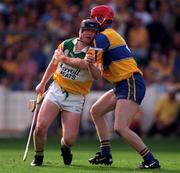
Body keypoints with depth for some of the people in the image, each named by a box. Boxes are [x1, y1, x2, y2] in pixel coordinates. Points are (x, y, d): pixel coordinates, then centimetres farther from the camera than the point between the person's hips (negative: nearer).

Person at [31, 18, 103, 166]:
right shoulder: (66, 44, 0)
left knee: (69, 139, -10)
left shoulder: (94, 52, -10)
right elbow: (54, 64, 17)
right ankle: (38, 157, 10)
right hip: (56, 91, 2)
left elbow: (97, 76, -26)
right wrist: (42, 84, 22)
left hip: (75, 97, -2)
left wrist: (91, 64, -43)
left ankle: (65, 147, 28)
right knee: (41, 126, -16)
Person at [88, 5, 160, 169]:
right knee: (96, 111, 18)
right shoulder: (112, 35, 21)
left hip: (131, 84, -11)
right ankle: (105, 154, 18)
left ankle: (150, 160, -14)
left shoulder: (103, 37, -11)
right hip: (122, 85, 11)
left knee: (120, 128, -18)